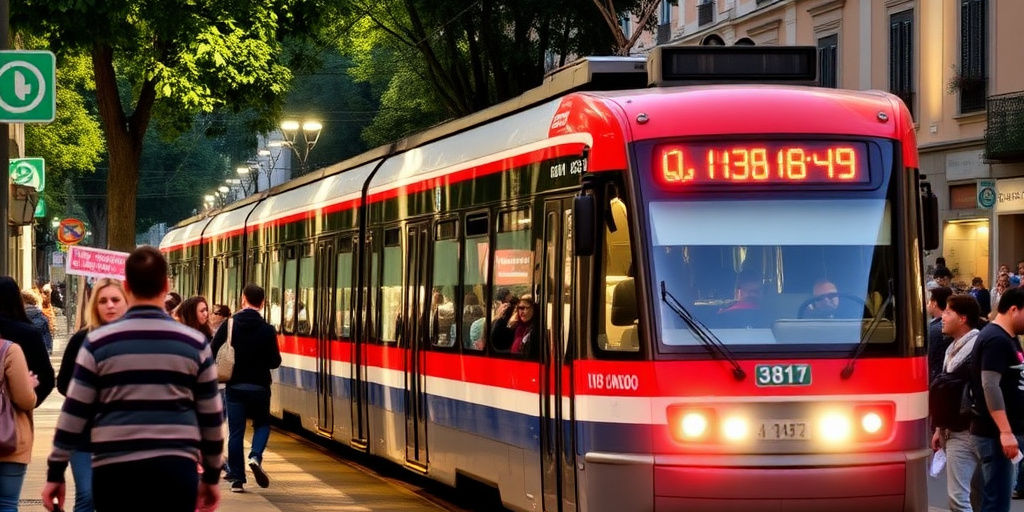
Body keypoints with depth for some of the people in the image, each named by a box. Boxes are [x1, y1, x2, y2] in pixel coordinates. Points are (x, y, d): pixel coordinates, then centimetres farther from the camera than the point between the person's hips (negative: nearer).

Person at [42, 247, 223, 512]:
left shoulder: (98, 342, 1)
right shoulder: (195, 343, 5)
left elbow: (74, 413, 1)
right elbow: (211, 416, 9)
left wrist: (55, 472, 8)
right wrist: (212, 476, 20)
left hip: (114, 469, -1)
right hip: (175, 468, 1)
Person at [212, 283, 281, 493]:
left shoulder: (229, 325, -5)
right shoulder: (267, 330, -8)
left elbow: (213, 353, -7)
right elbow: (275, 362, -4)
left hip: (235, 386, 1)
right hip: (259, 387, -1)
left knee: (235, 432, 6)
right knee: (262, 423, 18)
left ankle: (237, 479, 5)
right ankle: (255, 456, -9)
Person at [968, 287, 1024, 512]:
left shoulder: (1005, 339, 16)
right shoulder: (997, 340, -16)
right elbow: (990, 386, -24)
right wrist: (1005, 432, -29)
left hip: (1001, 432, 10)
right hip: (997, 434, -10)